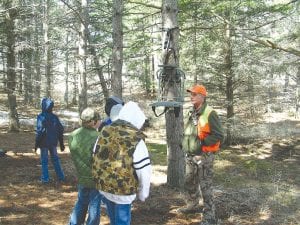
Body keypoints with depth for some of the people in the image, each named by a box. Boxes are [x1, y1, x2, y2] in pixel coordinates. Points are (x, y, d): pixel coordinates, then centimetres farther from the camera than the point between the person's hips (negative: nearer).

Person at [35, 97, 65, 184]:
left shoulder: (41, 117, -15)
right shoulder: (54, 117, 2)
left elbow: (40, 131, -20)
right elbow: (60, 129, 5)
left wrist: (36, 143, -11)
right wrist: (61, 143, 13)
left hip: (44, 143, -5)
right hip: (53, 142, 5)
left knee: (44, 160, 6)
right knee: (55, 159, 16)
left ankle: (45, 178, 10)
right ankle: (61, 177, 20)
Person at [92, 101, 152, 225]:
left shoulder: (104, 132, -2)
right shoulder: (136, 140, -19)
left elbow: (96, 158, 7)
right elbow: (144, 171, -16)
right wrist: (143, 193, -1)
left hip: (103, 187, 6)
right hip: (123, 191, -5)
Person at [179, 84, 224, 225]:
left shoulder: (209, 113, -16)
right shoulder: (192, 113, 11)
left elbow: (219, 135, -19)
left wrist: (202, 143, -20)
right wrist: (184, 143, 12)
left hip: (203, 156, -9)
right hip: (190, 155, 9)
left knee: (205, 187, -3)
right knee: (189, 184, 21)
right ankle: (192, 206, 40)